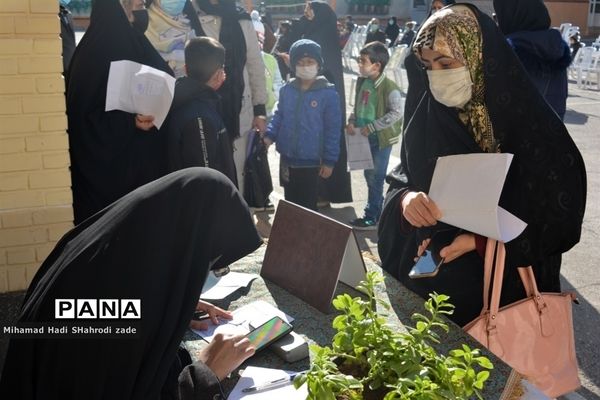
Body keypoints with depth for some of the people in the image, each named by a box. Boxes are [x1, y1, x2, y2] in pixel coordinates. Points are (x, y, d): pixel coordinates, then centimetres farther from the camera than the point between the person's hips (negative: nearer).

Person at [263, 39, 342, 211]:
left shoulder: (328, 93, -11)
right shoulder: (287, 90, 1)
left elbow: (333, 130, -9)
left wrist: (329, 161, -8)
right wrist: (269, 136, -7)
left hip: (311, 161, -4)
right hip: (287, 158, 4)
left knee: (308, 206, 8)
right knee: (290, 203, 19)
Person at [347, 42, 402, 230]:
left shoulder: (389, 87, -20)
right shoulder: (362, 82, 3)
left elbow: (396, 113, -20)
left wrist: (371, 127, -20)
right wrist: (352, 121, -2)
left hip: (381, 139, -8)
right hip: (365, 138, 8)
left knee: (375, 178, 1)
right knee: (369, 174, 18)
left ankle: (372, 218, 13)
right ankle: (377, 209, 36)